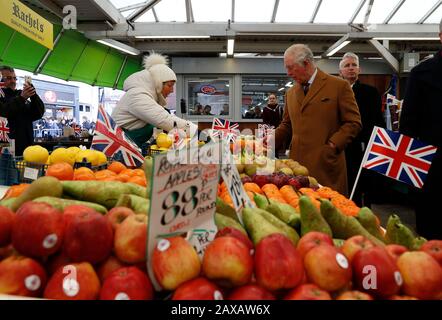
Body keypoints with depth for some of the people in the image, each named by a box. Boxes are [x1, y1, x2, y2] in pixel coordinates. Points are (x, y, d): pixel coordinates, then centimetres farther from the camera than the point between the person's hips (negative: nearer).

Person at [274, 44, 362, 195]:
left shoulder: (339, 86, 0)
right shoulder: (290, 93, 17)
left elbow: (353, 122, -1)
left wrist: (333, 145, -13)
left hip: (326, 165, -4)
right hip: (297, 163, 5)